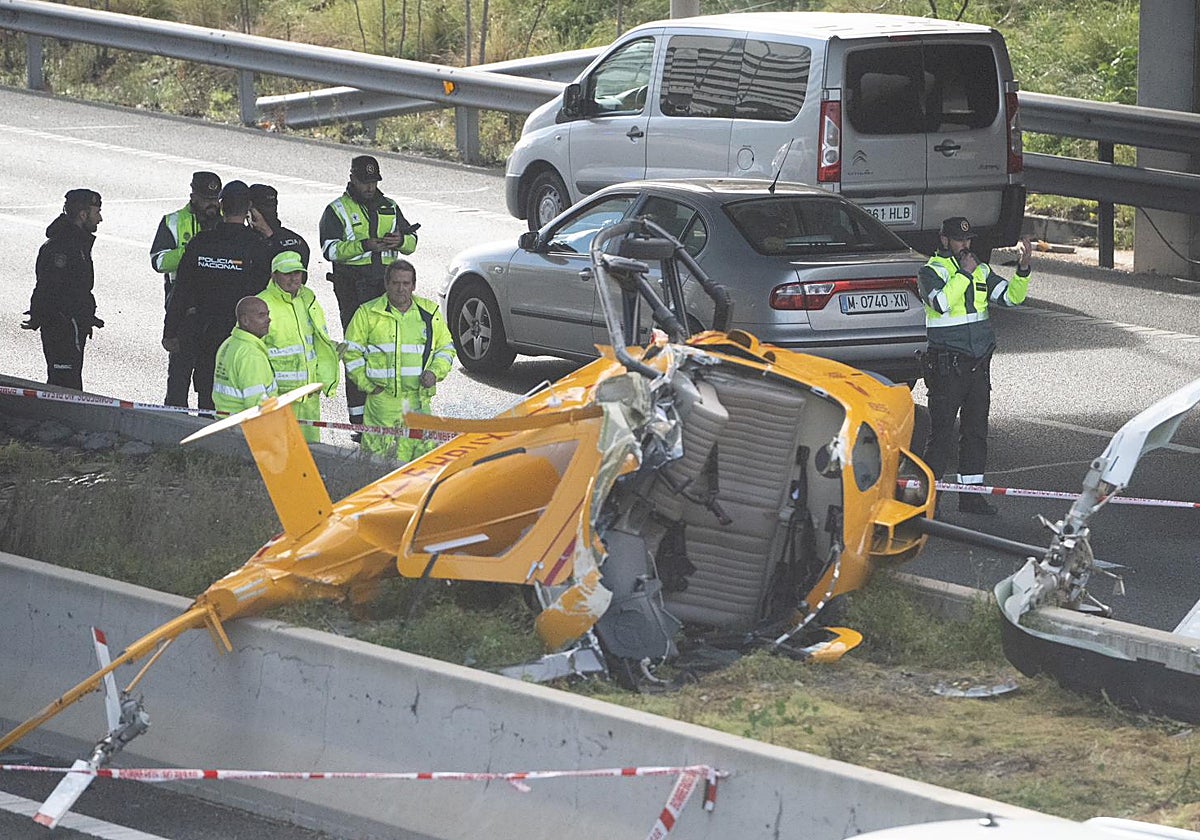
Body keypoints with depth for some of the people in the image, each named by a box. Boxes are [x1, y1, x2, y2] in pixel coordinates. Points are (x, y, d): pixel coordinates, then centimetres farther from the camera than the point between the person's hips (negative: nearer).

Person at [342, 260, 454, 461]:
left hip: (419, 400, 3)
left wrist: (435, 372, 2)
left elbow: (446, 348, 21)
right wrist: (367, 384, -1)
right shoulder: (368, 314, 4)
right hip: (383, 399, -3)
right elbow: (351, 352, 8)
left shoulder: (429, 312, 12)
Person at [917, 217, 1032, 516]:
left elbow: (1012, 296, 7)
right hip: (947, 365, -6)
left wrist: (1023, 268, -8)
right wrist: (964, 274, -20)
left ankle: (971, 494, 16)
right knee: (942, 432, -7)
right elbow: (941, 302, -23)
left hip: (978, 364, 6)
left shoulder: (981, 270, 14)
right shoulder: (931, 271, -4)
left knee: (976, 430, 9)